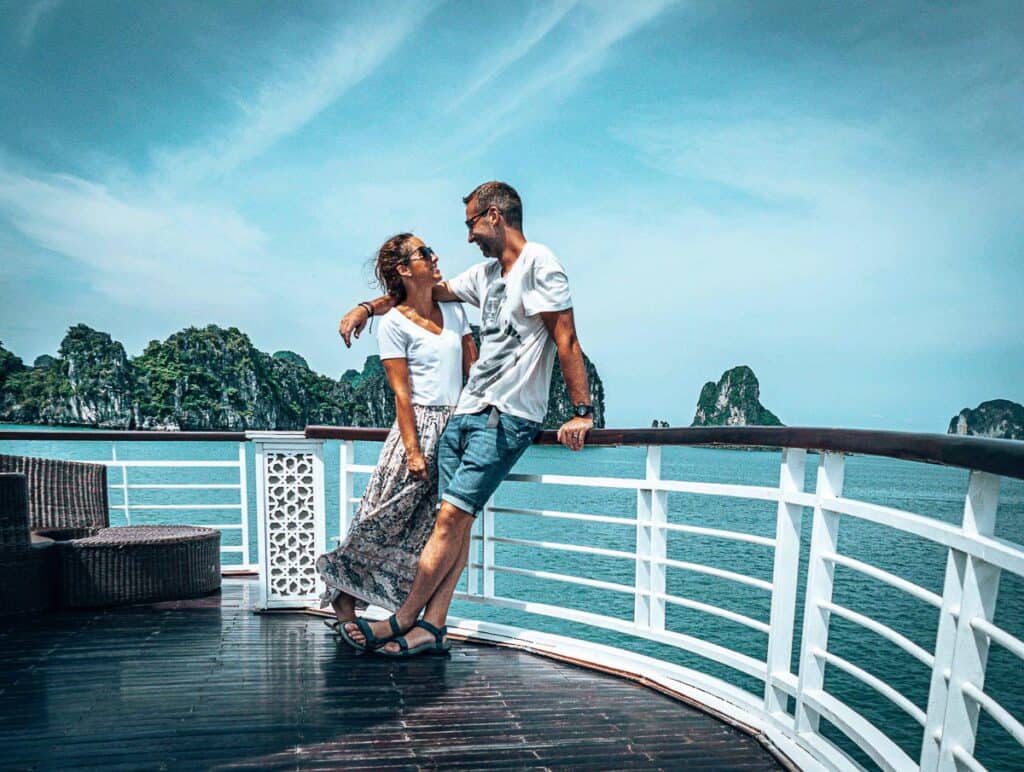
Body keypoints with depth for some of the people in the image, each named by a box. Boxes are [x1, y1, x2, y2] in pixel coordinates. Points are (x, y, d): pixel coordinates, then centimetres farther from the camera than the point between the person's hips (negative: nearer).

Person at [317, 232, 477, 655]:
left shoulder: (454, 310, 13)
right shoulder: (394, 323, -5)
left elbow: (474, 368, 16)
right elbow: (401, 391, -10)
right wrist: (413, 450, -14)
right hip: (419, 426, -5)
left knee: (437, 532, 6)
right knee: (382, 520, 0)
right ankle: (344, 605, 16)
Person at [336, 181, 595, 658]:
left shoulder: (539, 263, -6)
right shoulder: (486, 274, 19)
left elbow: (566, 341, -11)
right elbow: (428, 290, 31)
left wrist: (582, 412, -15)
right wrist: (367, 307, 23)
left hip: (507, 418, -8)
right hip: (466, 411, 8)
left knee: (451, 516, -10)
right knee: (454, 519, 3)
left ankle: (402, 620, -2)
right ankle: (430, 626, 5)